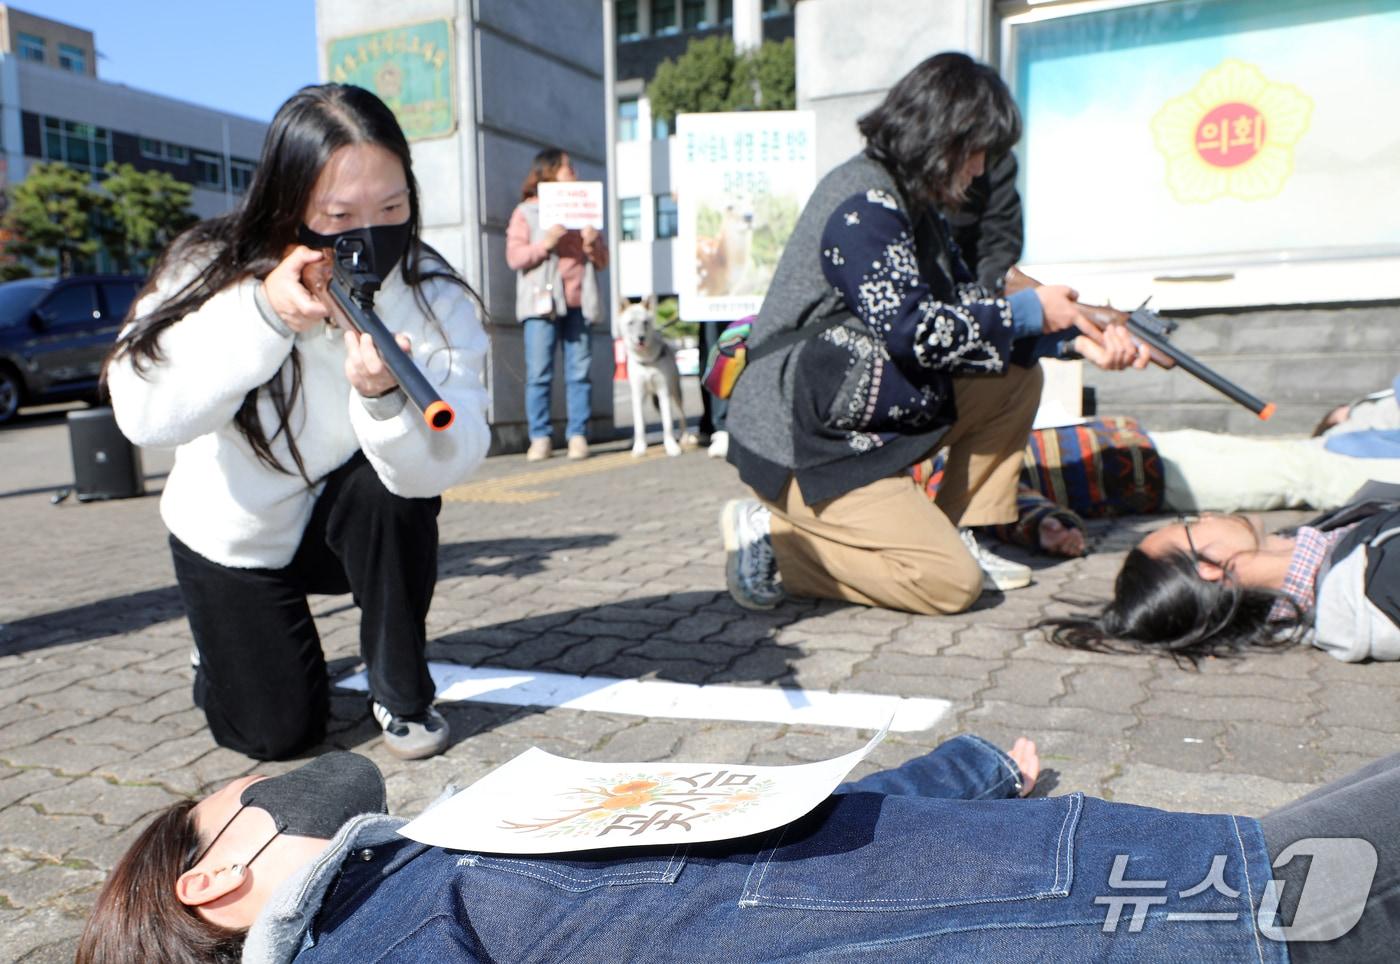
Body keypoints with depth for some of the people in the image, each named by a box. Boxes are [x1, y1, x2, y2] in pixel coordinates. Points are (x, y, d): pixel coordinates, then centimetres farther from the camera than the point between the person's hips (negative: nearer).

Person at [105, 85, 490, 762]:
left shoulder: (432, 294, -22)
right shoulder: (215, 267, -20)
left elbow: (447, 463, -31)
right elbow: (144, 415, -30)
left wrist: (385, 397, -52)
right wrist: (261, 314, -39)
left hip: (347, 522, 1)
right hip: (235, 532, 0)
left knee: (392, 484, -34)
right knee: (277, 732, -3)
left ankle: (401, 693, -10)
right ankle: (224, 645, 33)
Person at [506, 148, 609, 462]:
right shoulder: (526, 212, 10)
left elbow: (602, 260, 18)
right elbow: (514, 257, 0)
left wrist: (592, 245, -3)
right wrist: (546, 243, -14)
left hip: (579, 303, 3)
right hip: (542, 302, -3)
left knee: (579, 373, -2)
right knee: (539, 374, -6)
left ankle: (578, 436, 2)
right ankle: (539, 438, -1)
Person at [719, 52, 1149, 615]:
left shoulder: (910, 205, 15)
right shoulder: (864, 205, -17)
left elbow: (965, 304, 14)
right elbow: (910, 330, -24)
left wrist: (1073, 337, 4)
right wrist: (1029, 312, -11)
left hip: (862, 421, 10)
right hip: (801, 445, -10)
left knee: (1018, 378, 9)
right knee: (952, 584, -15)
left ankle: (959, 535, 10)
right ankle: (771, 536, -6)